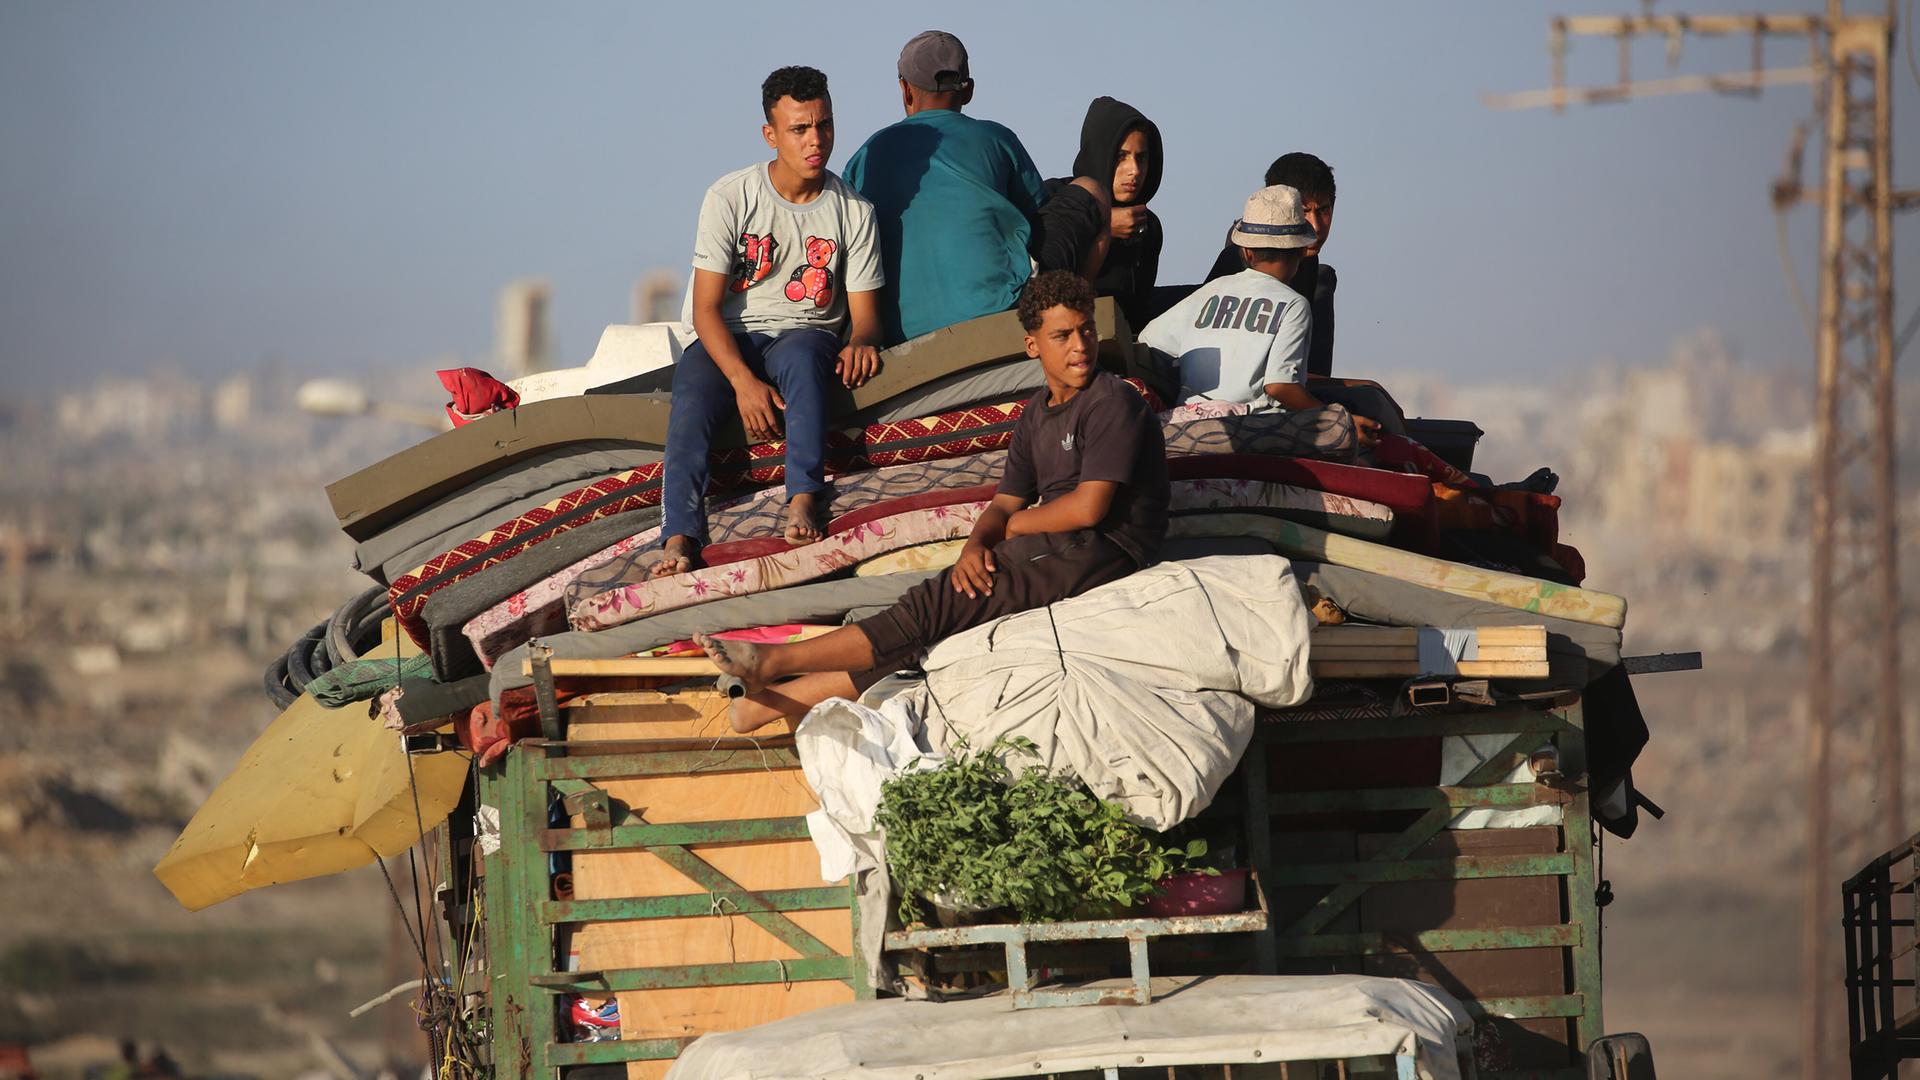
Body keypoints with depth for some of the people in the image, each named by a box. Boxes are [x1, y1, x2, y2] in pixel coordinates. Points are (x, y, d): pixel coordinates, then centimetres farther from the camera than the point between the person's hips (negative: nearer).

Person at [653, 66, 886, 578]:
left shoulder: (854, 211, 2)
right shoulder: (730, 198, -4)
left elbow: (864, 311, 4)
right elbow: (706, 307, -8)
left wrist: (860, 341, -23)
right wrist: (744, 381, -23)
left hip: (809, 336, 0)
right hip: (729, 341, 0)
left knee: (802, 354, -37)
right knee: (692, 394, -32)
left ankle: (804, 499, -49)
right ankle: (680, 539, -45)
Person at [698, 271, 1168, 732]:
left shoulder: (1113, 404, -10)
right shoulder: (1039, 413, 18)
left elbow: (1088, 507, -18)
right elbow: (1005, 504, 15)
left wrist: (1015, 525, -1)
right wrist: (976, 544, -9)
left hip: (1098, 554, -8)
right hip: (1054, 555, 8)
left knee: (938, 606, -17)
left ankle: (772, 662, -18)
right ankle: (771, 700, -10)